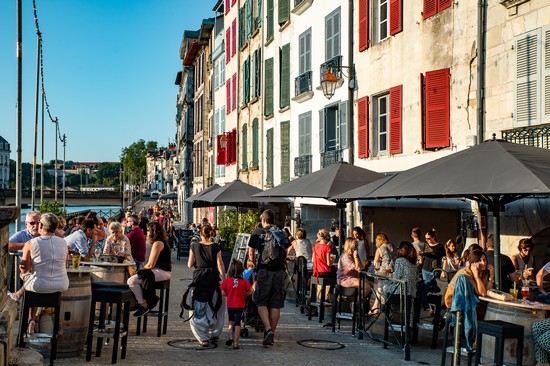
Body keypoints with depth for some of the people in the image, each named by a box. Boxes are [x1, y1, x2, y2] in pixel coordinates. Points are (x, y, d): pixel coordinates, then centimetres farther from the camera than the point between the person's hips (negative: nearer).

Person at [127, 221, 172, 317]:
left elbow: (151, 264, -16)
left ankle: (144, 305, -7)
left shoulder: (158, 243, -13)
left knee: (131, 281, -18)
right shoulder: (162, 242, 19)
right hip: (162, 271, 11)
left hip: (162, 272, -11)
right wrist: (144, 268, 6)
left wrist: (142, 269, 2)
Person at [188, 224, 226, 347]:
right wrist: (224, 279, 3)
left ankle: (203, 338, -9)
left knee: (198, 309, 2)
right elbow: (220, 265, -3)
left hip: (199, 278, -1)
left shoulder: (194, 246, -1)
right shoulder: (216, 247, -2)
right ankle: (214, 334, 27)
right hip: (213, 278, 1)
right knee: (214, 308, 16)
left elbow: (190, 265, 3)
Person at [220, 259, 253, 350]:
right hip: (240, 305, -1)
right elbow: (250, 291, -5)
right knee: (237, 323, 5)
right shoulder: (244, 281, -8)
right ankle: (235, 343, 2)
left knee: (231, 321, 23)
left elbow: (223, 293, -9)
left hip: (230, 305, 1)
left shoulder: (227, 281, -9)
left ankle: (231, 337, 6)